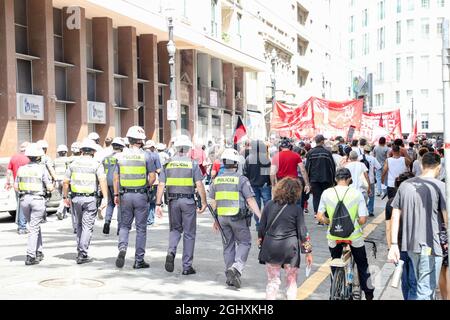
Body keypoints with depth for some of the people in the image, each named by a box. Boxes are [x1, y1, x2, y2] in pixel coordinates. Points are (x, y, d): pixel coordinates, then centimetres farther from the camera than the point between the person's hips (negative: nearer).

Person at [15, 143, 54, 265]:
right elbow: (50, 188, -7)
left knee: (35, 226, 19)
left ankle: (39, 252, 22)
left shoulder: (21, 169, 5)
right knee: (34, 229, -1)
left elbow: (16, 187, 7)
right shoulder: (42, 169, -7)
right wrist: (52, 187, 14)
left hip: (24, 199, 4)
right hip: (38, 200, -4)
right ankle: (30, 256, -4)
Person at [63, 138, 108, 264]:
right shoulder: (96, 164, -2)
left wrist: (65, 197, 19)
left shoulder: (73, 164, 8)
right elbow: (102, 180, -16)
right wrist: (105, 198, -17)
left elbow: (66, 182, 9)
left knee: (79, 225, 18)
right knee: (87, 227, 0)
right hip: (90, 198, -3)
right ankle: (82, 255, -2)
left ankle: (80, 251, 22)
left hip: (76, 198, 4)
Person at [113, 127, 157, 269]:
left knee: (124, 225, 16)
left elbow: (116, 178, 4)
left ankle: (122, 248, -9)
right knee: (141, 228, 6)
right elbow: (152, 177, -9)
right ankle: (139, 260, 10)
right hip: (141, 195, -2)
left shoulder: (121, 156, 3)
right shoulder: (146, 156, -6)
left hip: (125, 195, 2)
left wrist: (116, 195, 11)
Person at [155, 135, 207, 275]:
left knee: (175, 229, 21)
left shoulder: (168, 163, 4)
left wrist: (158, 204, 1)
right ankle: (187, 266, 10)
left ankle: (171, 252, -6)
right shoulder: (192, 163, -3)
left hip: (173, 200, 2)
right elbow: (199, 185, -10)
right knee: (189, 233, 7)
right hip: (188, 200, -2)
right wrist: (204, 202, -3)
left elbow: (161, 185, 0)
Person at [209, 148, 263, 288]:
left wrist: (216, 220, 19)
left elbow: (213, 202, 10)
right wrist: (260, 217, -10)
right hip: (238, 217, -5)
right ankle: (237, 268, -11)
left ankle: (230, 275, 16)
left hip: (222, 217, 5)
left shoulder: (217, 180, 6)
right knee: (244, 242, 9)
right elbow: (251, 200, -13)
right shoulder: (242, 179, -9)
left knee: (228, 245, 14)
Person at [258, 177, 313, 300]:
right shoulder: (296, 209, -8)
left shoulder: (269, 205, -2)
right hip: (289, 248, -2)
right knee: (291, 281, 14)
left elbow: (262, 228, 3)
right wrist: (308, 251, 5)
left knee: (272, 281, 12)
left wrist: (261, 243, 16)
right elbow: (302, 232, -4)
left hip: (270, 248, 2)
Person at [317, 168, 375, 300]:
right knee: (362, 265, 21)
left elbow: (320, 217, -6)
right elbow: (363, 220, -12)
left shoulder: (326, 193, -6)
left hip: (334, 236, 1)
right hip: (354, 236, -1)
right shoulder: (357, 193, -10)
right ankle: (369, 294, 31)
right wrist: (355, 223, 9)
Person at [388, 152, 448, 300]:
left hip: (410, 245, 5)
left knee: (421, 286, 21)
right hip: (430, 246, -5)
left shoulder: (405, 185, 6)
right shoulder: (440, 186, -8)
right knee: (426, 292, 1)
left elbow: (395, 216, 4)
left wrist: (394, 244, 5)